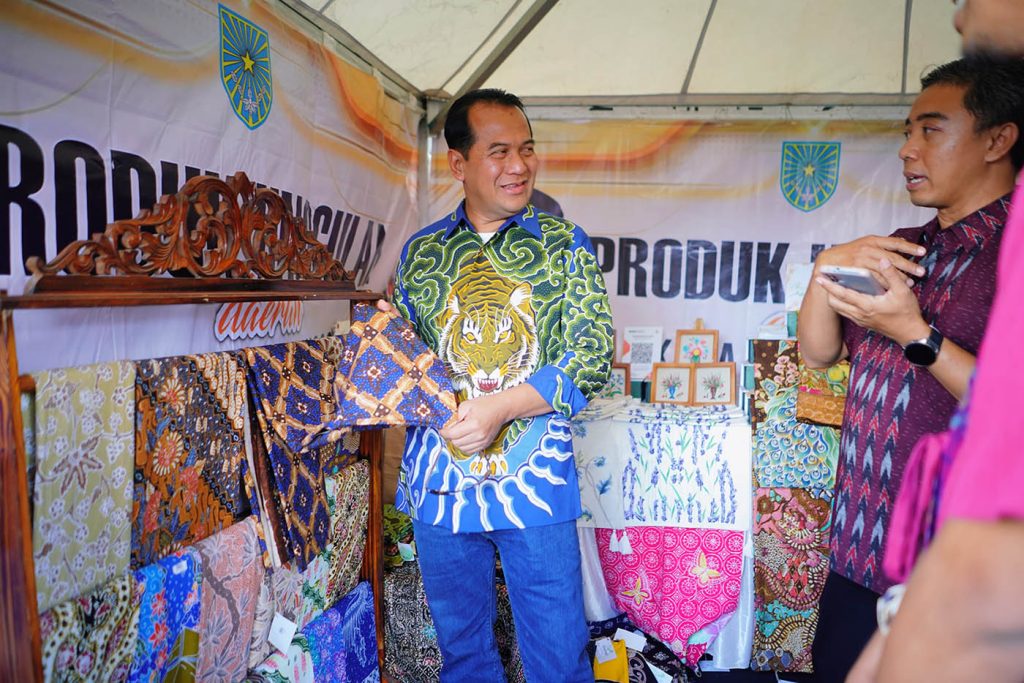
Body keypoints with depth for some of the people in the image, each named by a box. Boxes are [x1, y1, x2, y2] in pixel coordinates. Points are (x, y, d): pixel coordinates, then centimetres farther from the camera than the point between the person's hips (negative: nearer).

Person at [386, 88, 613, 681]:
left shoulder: (565, 244, 0)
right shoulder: (421, 252, 6)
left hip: (536, 480, -2)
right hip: (439, 477, 3)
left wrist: (501, 406, -18)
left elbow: (594, 354, -7)